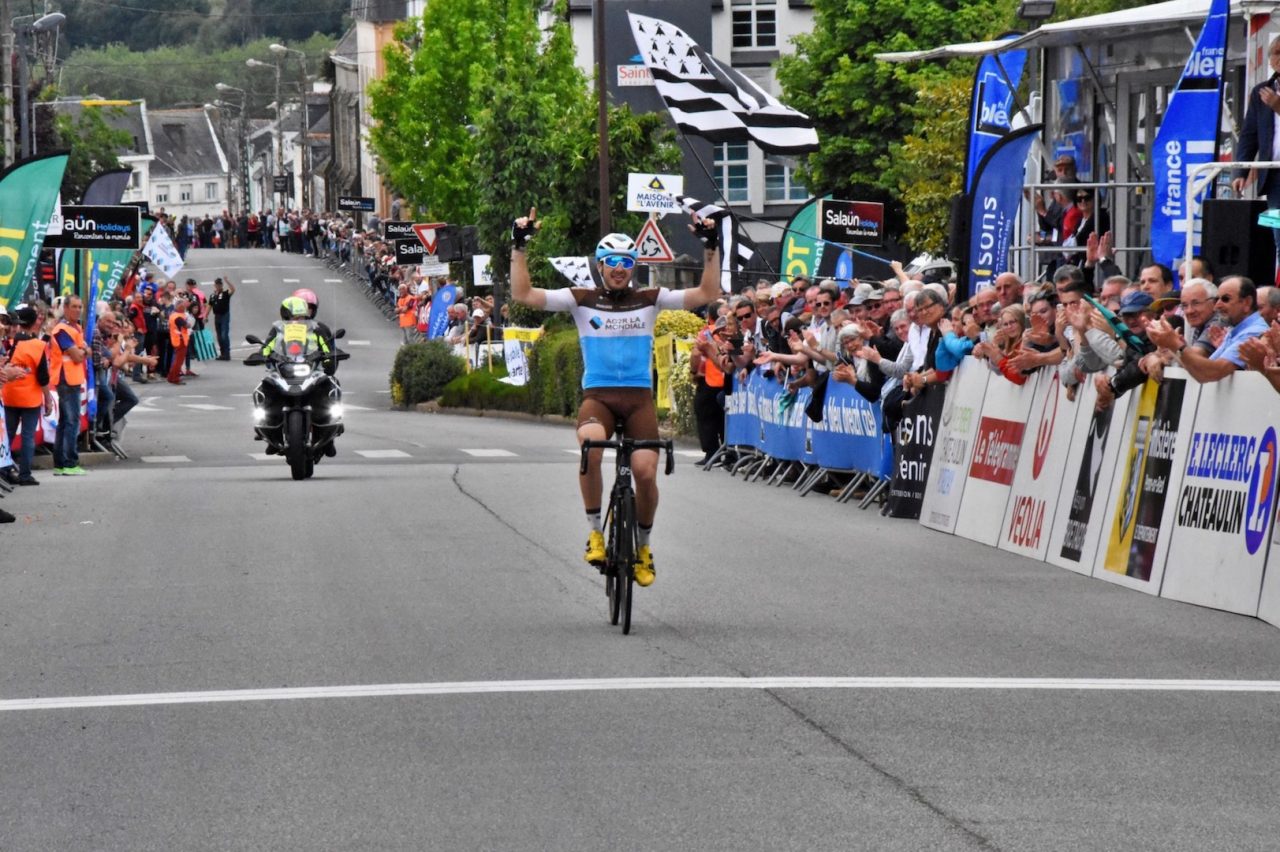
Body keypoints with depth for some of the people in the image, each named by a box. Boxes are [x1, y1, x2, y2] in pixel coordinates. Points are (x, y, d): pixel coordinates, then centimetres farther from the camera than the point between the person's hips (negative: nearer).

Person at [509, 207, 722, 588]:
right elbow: (523, 294, -2)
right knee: (590, 444, -34)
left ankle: (643, 546, 14)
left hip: (639, 396, 1)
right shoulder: (581, 300, 5)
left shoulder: (651, 300, 8)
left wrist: (711, 247, -6)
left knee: (646, 471, -15)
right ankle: (595, 531, -17)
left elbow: (708, 293, 2)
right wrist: (519, 247, -9)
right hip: (598, 395, -1)